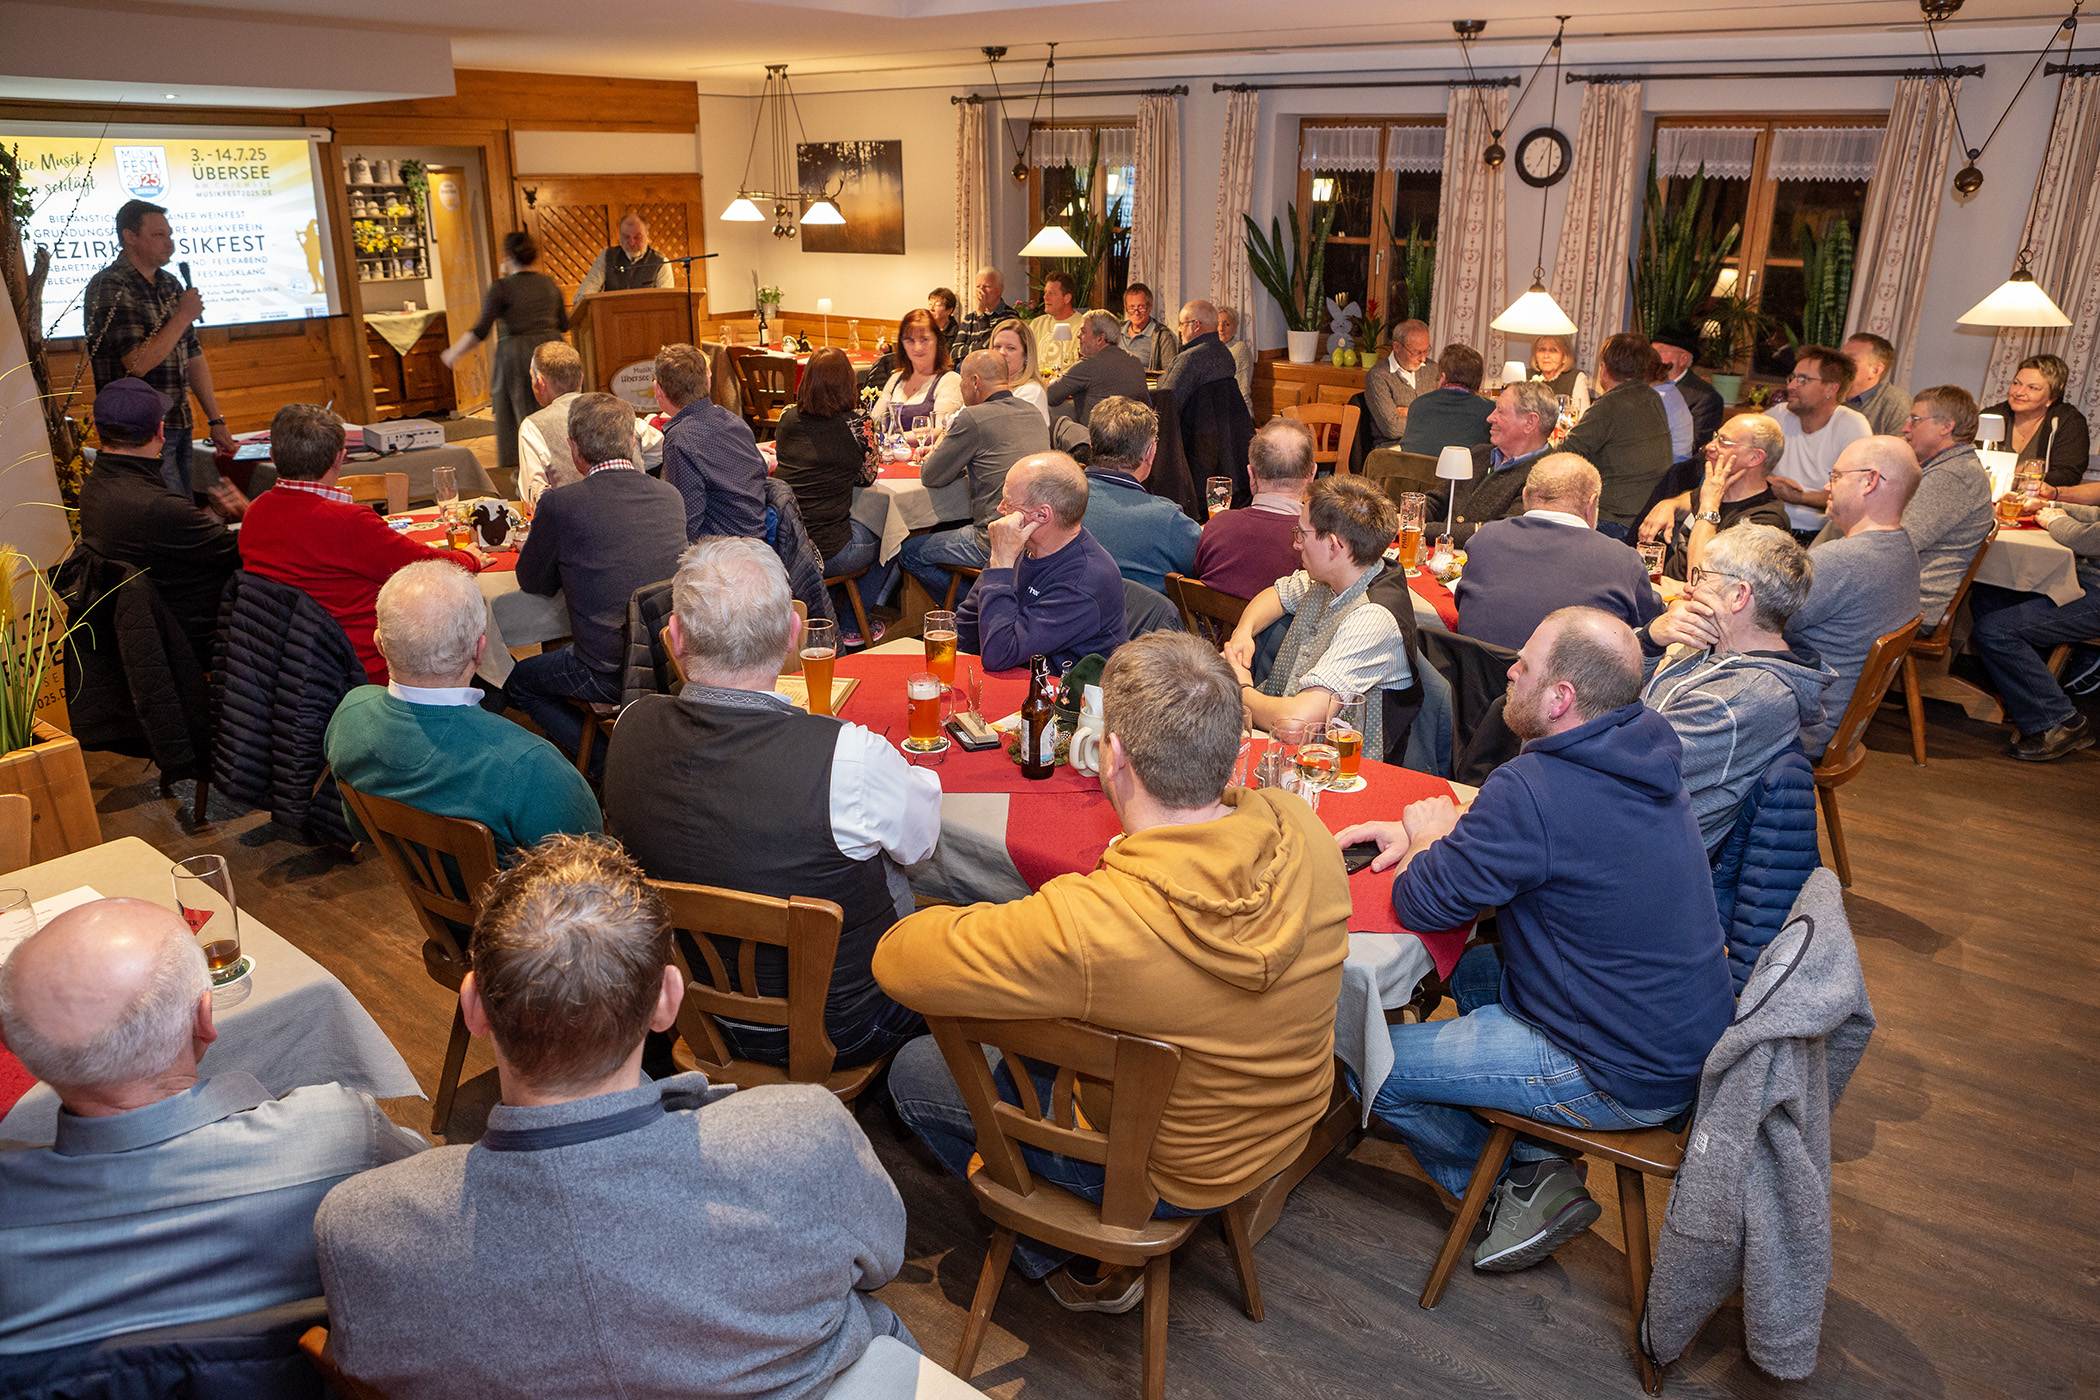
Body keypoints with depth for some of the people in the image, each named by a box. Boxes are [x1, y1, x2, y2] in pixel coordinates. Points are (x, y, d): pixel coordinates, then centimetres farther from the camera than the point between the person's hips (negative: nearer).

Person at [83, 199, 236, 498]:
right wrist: (184, 315, -14)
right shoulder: (108, 287, -11)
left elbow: (193, 358, 19)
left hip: (179, 426, 8)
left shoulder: (169, 285, 15)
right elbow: (138, 363, -21)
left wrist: (216, 420, 15)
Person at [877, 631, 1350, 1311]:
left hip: (1170, 1174, -6)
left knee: (915, 1071, 11)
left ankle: (1083, 1265, 22)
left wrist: (978, 917, -7)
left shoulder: (1085, 926, -40)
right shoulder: (1303, 831, -22)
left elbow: (897, 959, -26)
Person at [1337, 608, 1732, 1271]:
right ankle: (1538, 1159, 20)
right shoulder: (1637, 755, 1)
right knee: (1473, 966, 25)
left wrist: (1430, 836, 3)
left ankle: (1522, 1190, 18)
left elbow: (1419, 903, -17)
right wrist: (1424, 831, 6)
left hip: (1627, 1081, -9)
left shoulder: (1533, 791, -29)